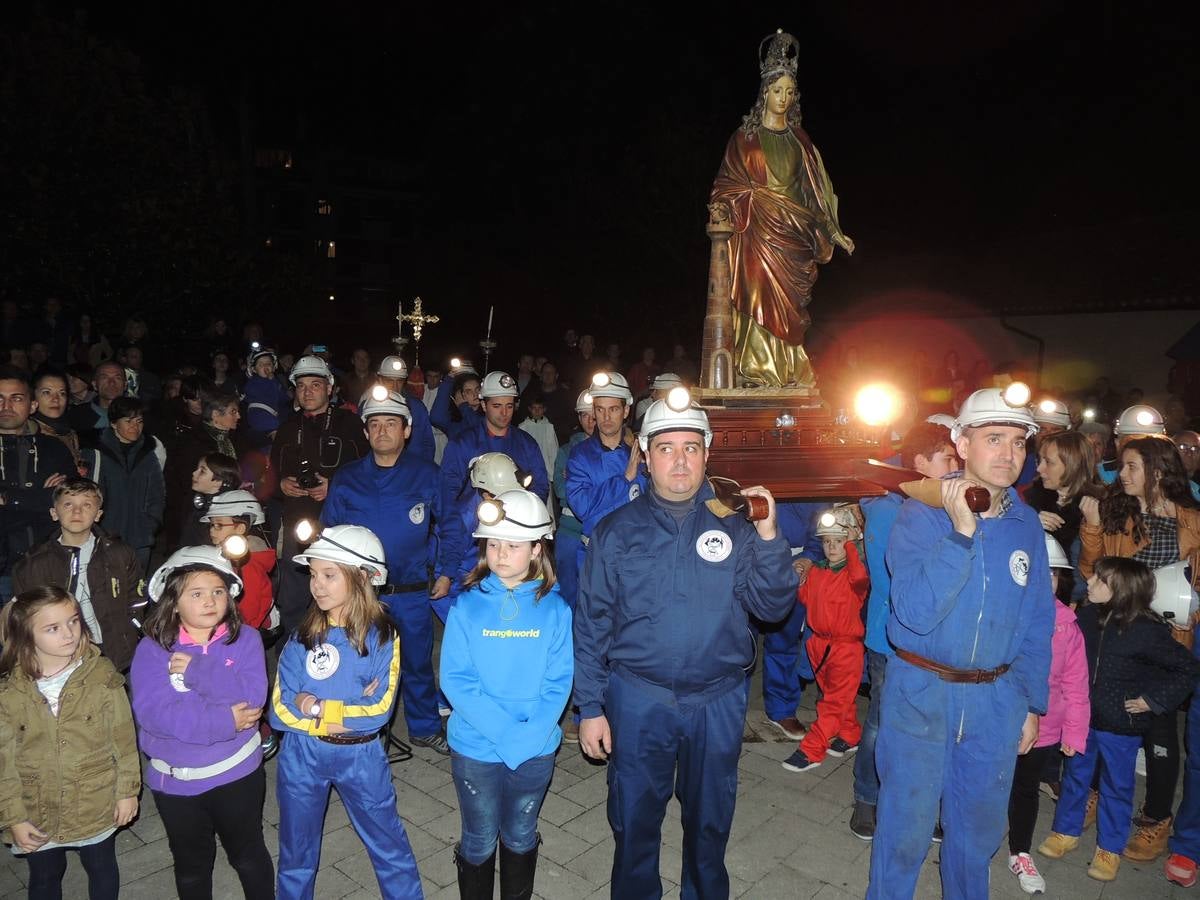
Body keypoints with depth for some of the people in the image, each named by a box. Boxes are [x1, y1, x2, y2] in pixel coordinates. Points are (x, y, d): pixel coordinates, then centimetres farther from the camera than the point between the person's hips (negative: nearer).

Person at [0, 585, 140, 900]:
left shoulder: (101, 675, -16)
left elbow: (123, 737, -8)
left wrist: (128, 791, -5)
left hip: (97, 806, -1)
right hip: (38, 814, 1)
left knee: (102, 870, 21)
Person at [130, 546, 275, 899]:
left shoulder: (244, 638, -9)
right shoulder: (152, 649, -10)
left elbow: (252, 696, -21)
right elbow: (152, 713, -22)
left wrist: (197, 671, -26)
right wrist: (225, 721, -25)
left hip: (237, 773, 0)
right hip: (175, 780, 1)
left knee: (249, 855, 19)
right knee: (191, 867, 22)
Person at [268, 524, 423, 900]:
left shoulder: (381, 636, -12)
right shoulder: (303, 635, -5)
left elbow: (379, 709, -16)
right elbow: (281, 708, -10)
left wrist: (316, 706, -16)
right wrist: (349, 711, -19)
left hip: (360, 756, -2)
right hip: (301, 755, 3)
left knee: (389, 844, 12)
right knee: (296, 851, 21)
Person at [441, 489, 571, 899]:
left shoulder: (554, 609, -8)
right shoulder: (467, 606, -9)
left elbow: (558, 683, -8)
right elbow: (455, 679, -13)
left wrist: (531, 734, -21)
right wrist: (504, 730, -21)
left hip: (536, 750, 1)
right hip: (475, 748, -1)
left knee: (520, 837, 21)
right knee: (479, 841, 16)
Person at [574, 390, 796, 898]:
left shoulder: (734, 526, -3)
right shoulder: (617, 531, -4)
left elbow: (772, 607, -7)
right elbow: (591, 624, -1)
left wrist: (768, 537, -21)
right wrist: (590, 708, -2)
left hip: (719, 700, 1)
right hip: (637, 699, -1)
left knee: (709, 822, 20)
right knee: (634, 822, 15)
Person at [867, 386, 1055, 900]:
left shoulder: (1026, 524, 1)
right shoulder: (920, 516, -12)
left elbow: (1037, 622, 10)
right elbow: (915, 612, -23)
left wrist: (1032, 702, 10)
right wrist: (961, 532, -27)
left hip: (996, 698, 4)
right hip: (921, 689, -4)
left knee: (980, 823, 19)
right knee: (906, 823, 8)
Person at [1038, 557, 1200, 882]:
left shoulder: (1148, 631, -20)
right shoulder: (1087, 616, -9)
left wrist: (1153, 699, -12)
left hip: (1121, 725, -4)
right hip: (1081, 717, 4)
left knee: (1117, 786, 14)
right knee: (1075, 775, 18)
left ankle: (1109, 849, 30)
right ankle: (1066, 832, 36)